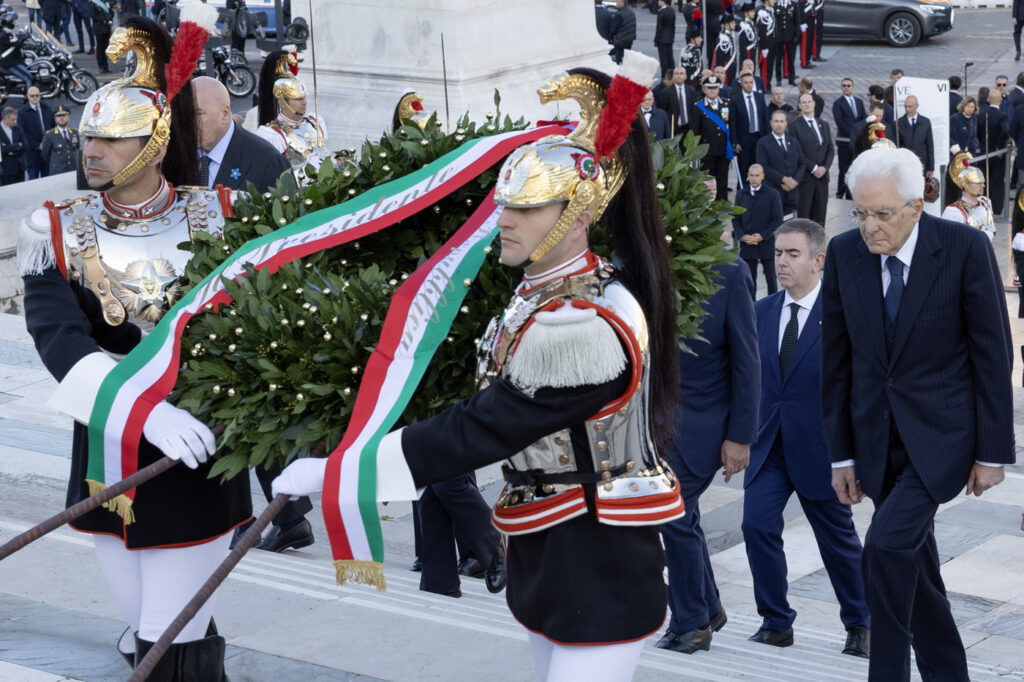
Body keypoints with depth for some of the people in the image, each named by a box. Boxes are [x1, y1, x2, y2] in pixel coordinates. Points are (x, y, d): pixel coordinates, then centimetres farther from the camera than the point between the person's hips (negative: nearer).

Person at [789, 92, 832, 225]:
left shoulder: (824, 125, 16)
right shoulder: (794, 125, -1)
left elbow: (831, 149, 13)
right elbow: (797, 151, -8)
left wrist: (825, 167, -4)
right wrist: (813, 168, -12)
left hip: (822, 175, 5)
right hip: (805, 177, -5)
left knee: (820, 216, 4)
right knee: (803, 214, -6)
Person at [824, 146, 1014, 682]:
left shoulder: (966, 249, -12)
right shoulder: (844, 253, -2)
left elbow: (992, 354, -8)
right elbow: (836, 358, 4)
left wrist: (992, 452, -7)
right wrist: (841, 453, 4)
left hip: (941, 432, -4)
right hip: (878, 435, 5)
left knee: (888, 545, -21)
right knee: (914, 563, 12)